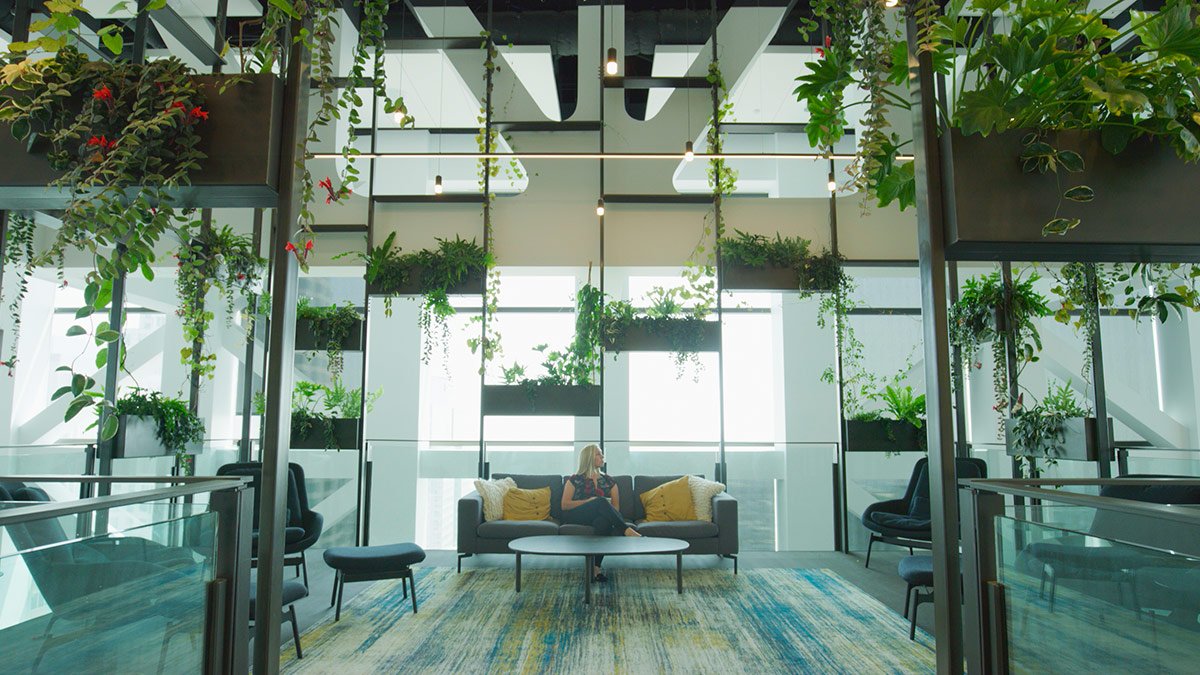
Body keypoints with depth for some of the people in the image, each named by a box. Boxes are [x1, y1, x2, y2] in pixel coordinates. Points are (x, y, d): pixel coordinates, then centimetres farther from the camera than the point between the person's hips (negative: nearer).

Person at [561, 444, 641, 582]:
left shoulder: (609, 481, 20)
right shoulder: (575, 480, 12)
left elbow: (616, 507, 13)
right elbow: (565, 505, 1)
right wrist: (589, 501, -10)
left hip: (600, 516, 2)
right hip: (577, 516, -2)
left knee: (604, 521, -38)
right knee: (601, 501, -34)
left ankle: (596, 567, -39)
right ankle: (627, 530, -38)